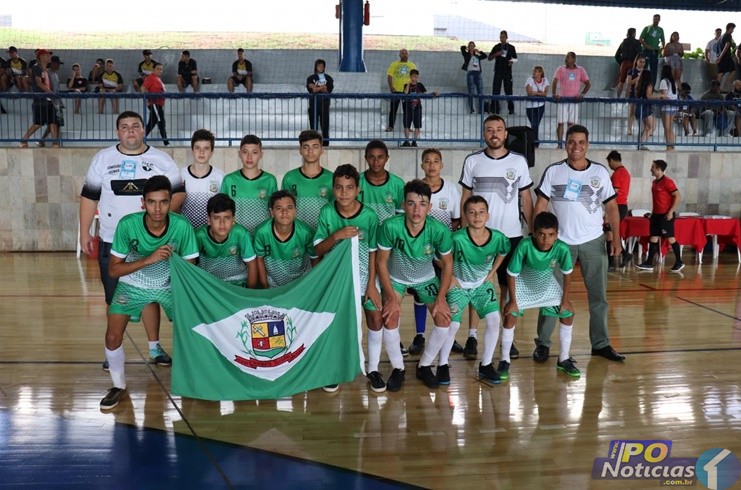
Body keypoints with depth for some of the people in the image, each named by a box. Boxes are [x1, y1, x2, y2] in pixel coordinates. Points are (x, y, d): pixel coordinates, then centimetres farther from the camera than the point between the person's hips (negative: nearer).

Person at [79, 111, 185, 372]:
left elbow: (179, 193, 1)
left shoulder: (161, 160, 1)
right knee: (115, 299, 7)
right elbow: (89, 197, 7)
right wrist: (84, 234, 3)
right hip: (111, 242, 1)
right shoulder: (102, 159, 4)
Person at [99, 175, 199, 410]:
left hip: (170, 284, 1)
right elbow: (113, 270, -22)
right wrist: (148, 260, -35)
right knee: (113, 337, -11)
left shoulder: (182, 226, -26)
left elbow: (190, 267, -12)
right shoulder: (127, 224, -27)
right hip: (133, 285, -1)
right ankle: (119, 386, 14)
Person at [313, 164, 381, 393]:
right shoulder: (327, 212, -12)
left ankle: (373, 369, 14)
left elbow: (373, 252, -7)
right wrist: (336, 236, -29)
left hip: (363, 274, 0)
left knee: (375, 318, -3)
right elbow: (318, 249, -10)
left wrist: (372, 284, -8)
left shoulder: (369, 215, -14)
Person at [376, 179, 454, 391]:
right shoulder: (391, 226, -32)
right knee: (390, 319, -22)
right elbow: (381, 262, -17)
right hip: (395, 278, -1)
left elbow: (447, 264, -10)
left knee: (444, 320, -13)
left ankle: (424, 366, 12)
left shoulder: (439, 230, -28)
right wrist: (391, 297, -19)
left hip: (426, 278, 2)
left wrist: (441, 298, -13)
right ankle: (397, 369, 3)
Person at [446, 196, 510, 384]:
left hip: (483, 284, 3)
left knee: (494, 320, -9)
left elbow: (503, 252, 6)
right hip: (459, 285, -3)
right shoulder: (458, 238, -29)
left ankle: (485, 365, 7)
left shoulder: (498, 238, -19)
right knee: (452, 324, -11)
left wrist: (492, 272, 4)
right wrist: (449, 277, -10)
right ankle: (443, 365, 10)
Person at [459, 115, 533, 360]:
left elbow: (526, 199, 7)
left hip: (511, 235, 1)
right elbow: (465, 198, 5)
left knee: (509, 286, 5)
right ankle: (472, 336, 10)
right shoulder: (472, 161, 2)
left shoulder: (519, 162, 3)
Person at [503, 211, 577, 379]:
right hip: (523, 283, -2)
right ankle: (504, 361, 4)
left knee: (568, 314, 0)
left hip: (547, 283, 3)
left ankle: (564, 359, 18)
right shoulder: (525, 245, -36)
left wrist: (565, 300, -5)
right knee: (510, 316, -14)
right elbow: (511, 273, -22)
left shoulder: (562, 248, -30)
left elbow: (567, 273, -10)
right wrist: (513, 301, -16)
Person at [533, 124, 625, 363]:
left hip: (594, 242, 2)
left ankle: (601, 344, 17)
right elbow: (540, 206, -1)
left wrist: (616, 237, -4)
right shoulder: (553, 171, -1)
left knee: (598, 295, 7)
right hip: (561, 242, -2)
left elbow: (611, 206, 6)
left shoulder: (600, 172, 4)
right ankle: (543, 344, 11)